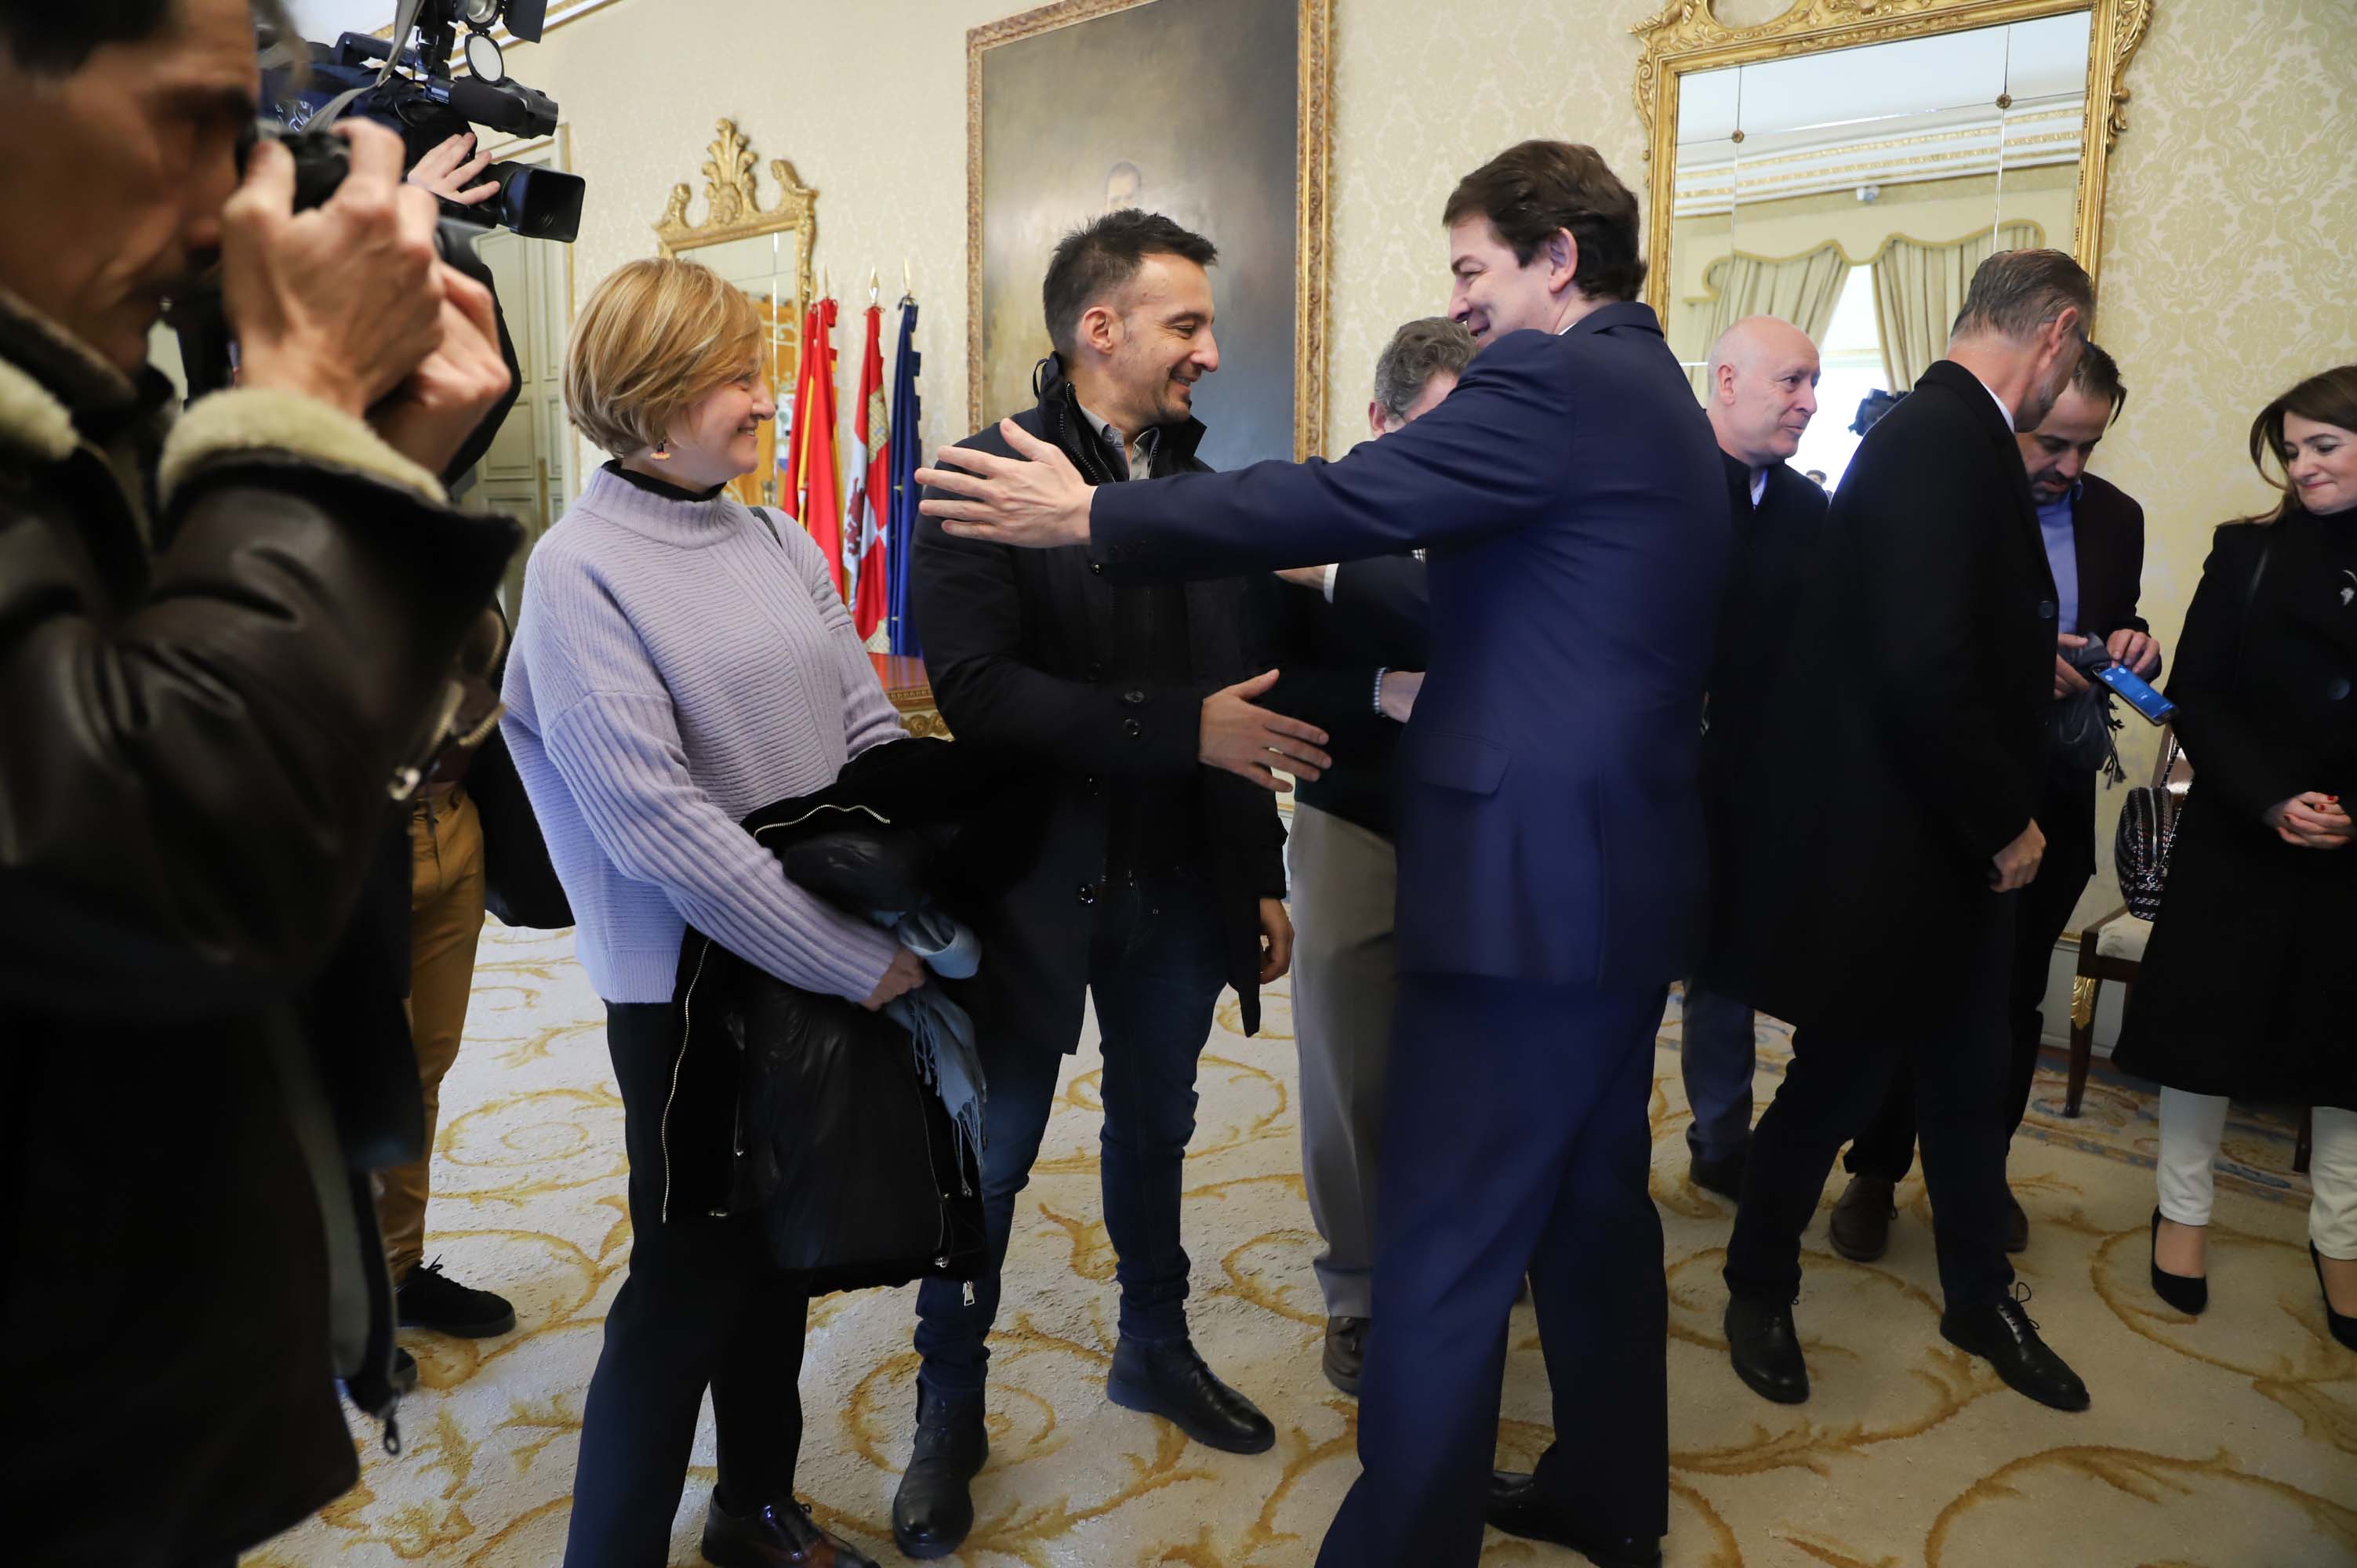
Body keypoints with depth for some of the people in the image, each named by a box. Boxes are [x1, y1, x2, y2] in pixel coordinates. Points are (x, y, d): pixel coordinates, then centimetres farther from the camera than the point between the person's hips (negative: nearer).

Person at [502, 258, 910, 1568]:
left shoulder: (782, 546, 5)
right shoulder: (581, 571, -13)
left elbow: (874, 738, 4)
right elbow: (659, 822, -20)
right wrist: (857, 961, -20)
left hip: (828, 963, 6)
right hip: (690, 982, -6)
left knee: (779, 1252, 19)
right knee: (691, 1276, 6)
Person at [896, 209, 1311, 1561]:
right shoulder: (983, 475, -10)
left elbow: (1239, 701, 9)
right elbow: (975, 688, -21)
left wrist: (1262, 879, 9)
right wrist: (1181, 727, -24)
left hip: (1177, 884, 5)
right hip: (1035, 881, -5)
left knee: (1156, 1128, 21)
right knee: (992, 1154, 10)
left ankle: (1157, 1348, 44)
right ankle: (950, 1408, 32)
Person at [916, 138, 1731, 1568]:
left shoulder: (1557, 383, -14)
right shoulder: (1658, 397, 17)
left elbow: (1345, 499, -19)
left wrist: (1089, 517, -13)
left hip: (1529, 882, -11)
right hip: (1628, 874, 11)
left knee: (1444, 1249, -1)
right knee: (1595, 1197, 21)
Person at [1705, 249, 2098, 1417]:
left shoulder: (1950, 434, 9)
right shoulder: (1937, 440, -21)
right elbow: (1925, 668, -28)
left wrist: (2038, 667, 23)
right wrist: (2004, 820, -18)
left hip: (1951, 841, 9)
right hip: (1887, 845, -9)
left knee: (1968, 1082, 20)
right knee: (1838, 1079, 8)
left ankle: (1981, 1300, 39)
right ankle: (1759, 1288, 31)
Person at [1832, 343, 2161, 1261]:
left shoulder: (2114, 517, 5)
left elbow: (2118, 628, 15)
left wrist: (2129, 645, -9)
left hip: (2051, 801, 4)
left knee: (2015, 997, 15)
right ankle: (1875, 1174, 23)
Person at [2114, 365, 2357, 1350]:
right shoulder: (2250, 551, -2)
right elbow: (2196, 698, -5)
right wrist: (2270, 800, -17)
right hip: (2239, 840, -1)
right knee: (2207, 1019, 7)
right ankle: (2183, 1211, 24)